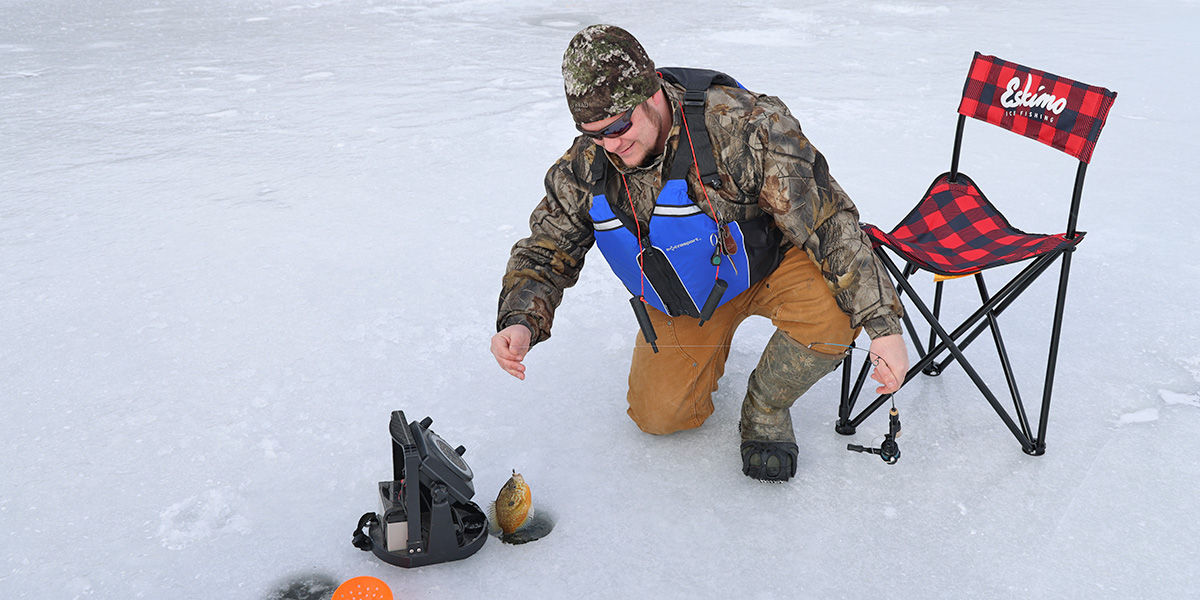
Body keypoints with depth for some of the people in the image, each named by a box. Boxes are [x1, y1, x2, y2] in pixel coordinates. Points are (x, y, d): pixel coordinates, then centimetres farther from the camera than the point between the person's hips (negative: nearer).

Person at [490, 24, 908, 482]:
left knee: (835, 313, -33)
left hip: (770, 263, -3)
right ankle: (708, 345, 34)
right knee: (658, 416, 1)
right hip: (680, 298, 3)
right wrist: (520, 321, -28)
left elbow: (829, 224, -31)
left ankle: (766, 408, -1)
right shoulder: (583, 169, -20)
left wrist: (882, 323, -35)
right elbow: (546, 253, -7)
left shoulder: (744, 126, -34)